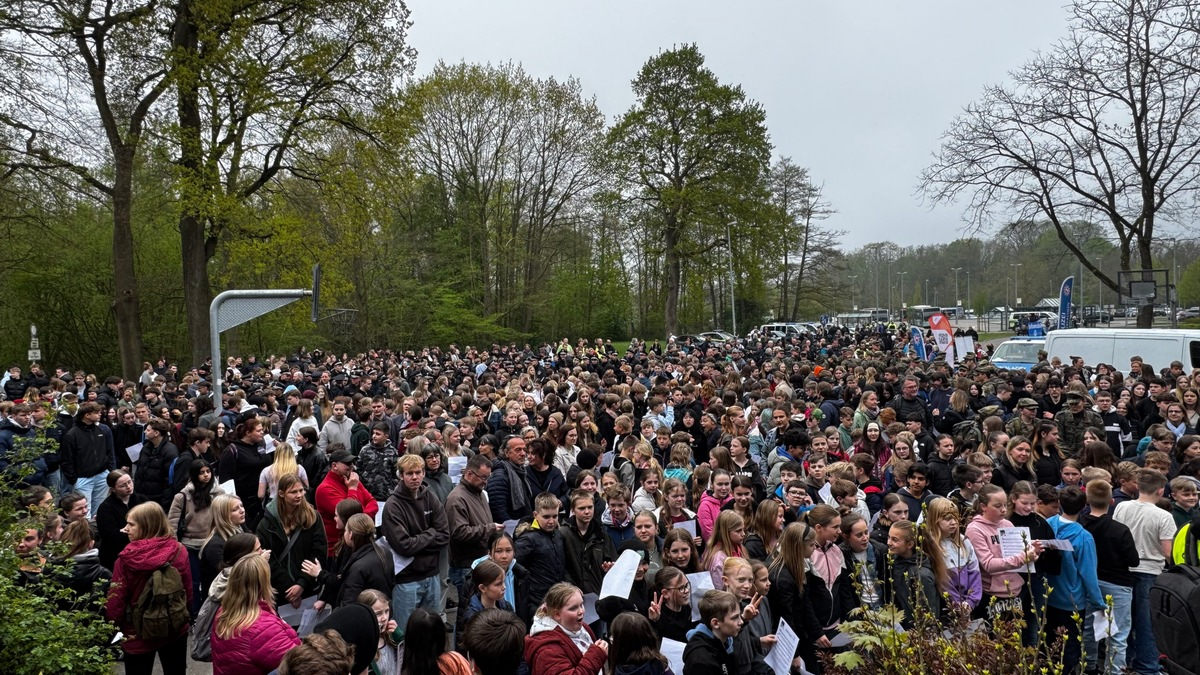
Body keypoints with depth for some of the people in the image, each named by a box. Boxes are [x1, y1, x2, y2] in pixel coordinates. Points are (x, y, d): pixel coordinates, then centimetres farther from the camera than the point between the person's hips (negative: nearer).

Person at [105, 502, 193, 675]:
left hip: (138, 633, -2)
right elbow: (188, 591, -4)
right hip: (175, 628, 2)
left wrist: (116, 624, 4)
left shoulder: (126, 558, -19)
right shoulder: (179, 551, -13)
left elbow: (116, 599, -15)